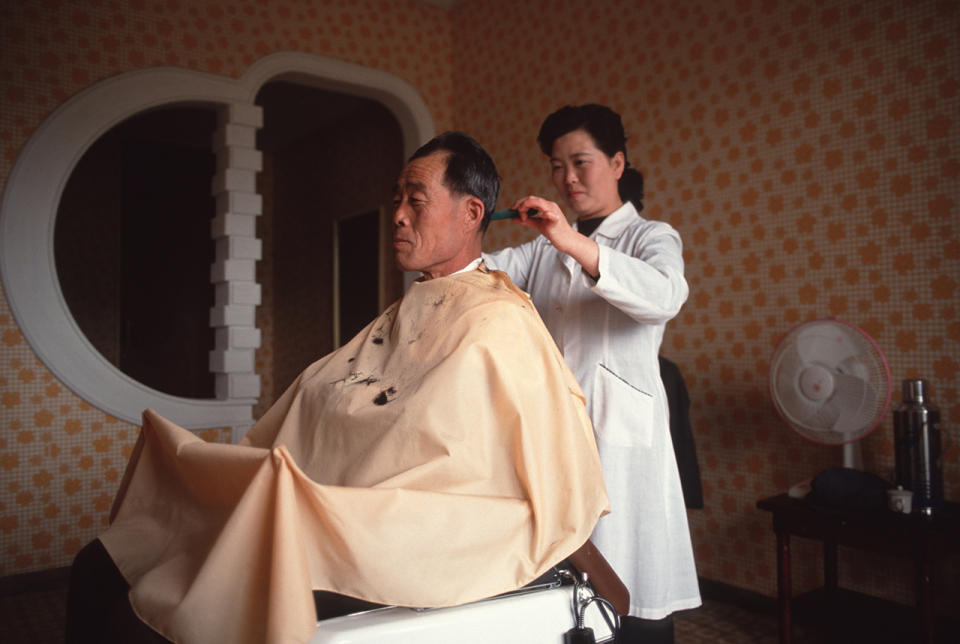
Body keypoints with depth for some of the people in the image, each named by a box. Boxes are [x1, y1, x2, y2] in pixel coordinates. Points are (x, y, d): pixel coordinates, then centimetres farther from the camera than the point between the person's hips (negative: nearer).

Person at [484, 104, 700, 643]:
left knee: (630, 591, -1)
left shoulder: (650, 237, 4)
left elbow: (665, 296, -19)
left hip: (619, 433, -4)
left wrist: (576, 245, -32)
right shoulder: (546, 247, 20)